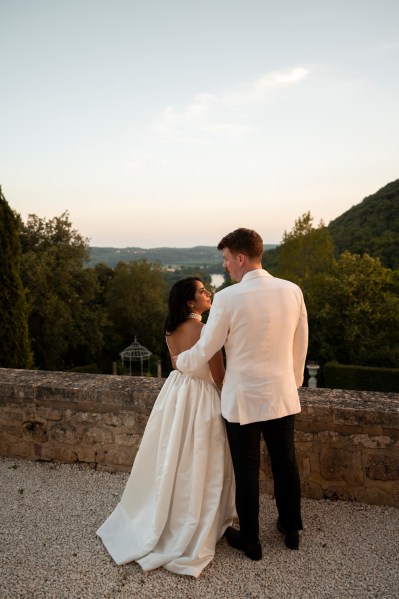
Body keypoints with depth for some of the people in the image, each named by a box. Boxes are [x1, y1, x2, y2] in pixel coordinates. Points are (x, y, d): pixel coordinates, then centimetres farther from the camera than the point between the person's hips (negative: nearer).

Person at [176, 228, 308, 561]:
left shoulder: (228, 298, -19)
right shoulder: (292, 291, -5)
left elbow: (205, 350, -10)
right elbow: (300, 344, 5)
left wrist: (180, 361, 11)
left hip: (243, 400, -4)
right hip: (283, 396, 5)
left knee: (247, 472, 12)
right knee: (286, 464, 21)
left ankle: (250, 541, 31)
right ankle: (291, 529, 41)